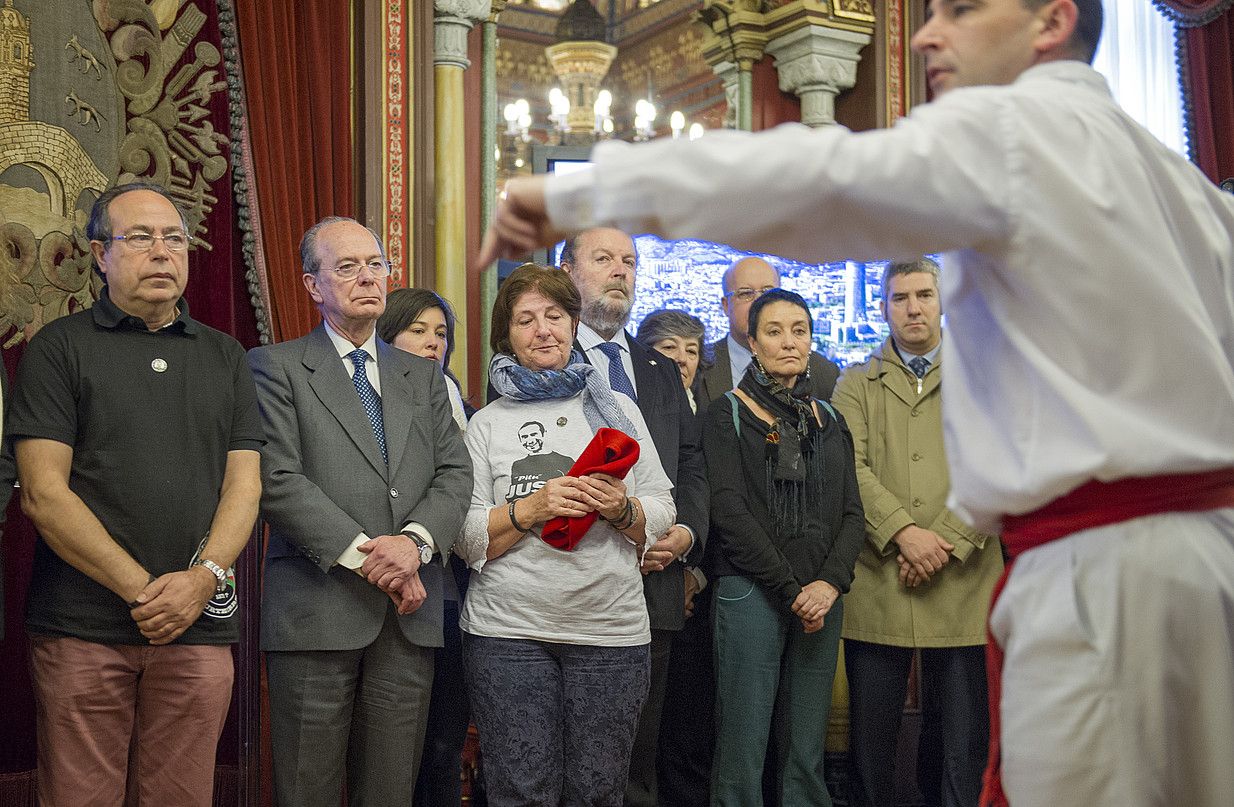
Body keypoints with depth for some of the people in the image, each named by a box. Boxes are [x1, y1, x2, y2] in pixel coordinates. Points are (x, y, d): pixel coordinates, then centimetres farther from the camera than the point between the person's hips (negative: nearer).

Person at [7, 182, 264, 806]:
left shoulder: (225, 357, 14)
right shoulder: (58, 348, 3)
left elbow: (244, 483, 8)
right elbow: (43, 493, -5)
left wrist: (203, 578, -10)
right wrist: (143, 590, -12)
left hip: (200, 626, 3)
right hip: (82, 630, -2)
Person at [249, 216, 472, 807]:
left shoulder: (424, 376, 18)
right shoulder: (275, 367, 3)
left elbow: (454, 472, 7)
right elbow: (278, 482, -8)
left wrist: (416, 540, -12)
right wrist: (365, 555, -14)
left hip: (409, 614, 4)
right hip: (318, 609, -4)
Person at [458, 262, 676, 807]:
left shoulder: (618, 409, 12)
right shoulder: (487, 423, 7)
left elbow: (661, 517, 10)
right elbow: (467, 538, 1)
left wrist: (622, 510, -11)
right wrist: (532, 507, -14)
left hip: (612, 631, 1)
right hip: (508, 632, -1)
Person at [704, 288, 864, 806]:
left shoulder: (828, 420, 16)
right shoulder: (728, 414, 2)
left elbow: (851, 512, 10)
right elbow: (729, 511, -8)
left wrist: (830, 582, -7)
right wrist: (790, 589, -11)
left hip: (822, 596, 4)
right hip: (751, 593, -4)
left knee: (806, 751, 6)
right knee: (743, 748, -4)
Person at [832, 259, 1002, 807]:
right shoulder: (856, 384, 13)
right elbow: (851, 469, -1)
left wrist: (946, 542, -12)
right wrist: (903, 532, -15)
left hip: (962, 585, 0)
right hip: (876, 585, 0)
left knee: (962, 739, 5)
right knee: (871, 736, 6)